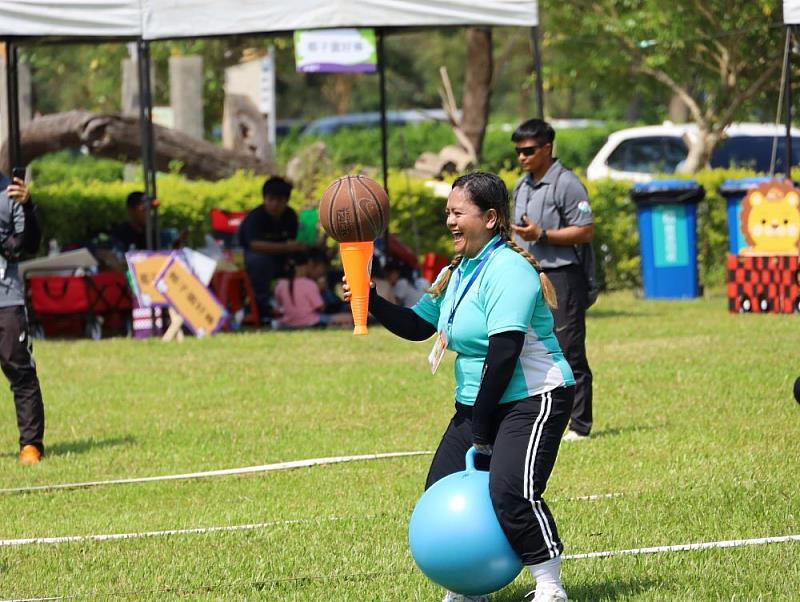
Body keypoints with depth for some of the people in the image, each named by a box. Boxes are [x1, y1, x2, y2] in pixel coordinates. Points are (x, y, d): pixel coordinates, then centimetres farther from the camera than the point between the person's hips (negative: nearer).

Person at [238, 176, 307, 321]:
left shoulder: (290, 215, -6)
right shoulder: (255, 217, -24)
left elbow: (292, 242, -7)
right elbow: (255, 244, -39)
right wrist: (286, 247, -47)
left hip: (278, 259, 6)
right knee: (260, 260, -38)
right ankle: (262, 305, -25)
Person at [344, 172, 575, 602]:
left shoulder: (506, 270, -18)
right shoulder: (458, 273, 12)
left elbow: (503, 353, -23)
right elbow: (417, 325, 21)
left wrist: (481, 429, -20)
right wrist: (371, 301, 4)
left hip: (533, 401, -9)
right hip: (478, 405, 10)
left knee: (510, 491, -26)